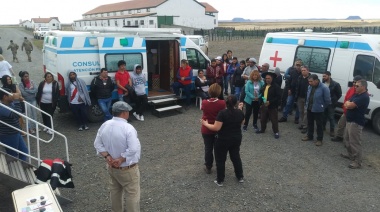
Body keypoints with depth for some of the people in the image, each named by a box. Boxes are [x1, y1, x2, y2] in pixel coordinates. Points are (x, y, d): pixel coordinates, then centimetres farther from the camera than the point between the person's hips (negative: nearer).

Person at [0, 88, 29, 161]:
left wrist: (21, 101, -5)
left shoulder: (11, 104, 4)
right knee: (13, 156, 6)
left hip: (16, 134, 10)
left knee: (24, 151, 19)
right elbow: (15, 114, -38)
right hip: (8, 137, -10)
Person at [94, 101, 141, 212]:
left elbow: (97, 144, 0)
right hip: (127, 168, -7)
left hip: (112, 166, 7)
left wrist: (107, 156, -8)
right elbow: (133, 149, -32)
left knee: (115, 191, 25)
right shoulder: (128, 128, -27)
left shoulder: (105, 125, -6)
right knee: (132, 194, 9)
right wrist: (121, 159, -20)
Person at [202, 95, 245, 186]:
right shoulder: (240, 112, -5)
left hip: (223, 140, -5)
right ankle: (240, 177, 33)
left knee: (220, 159, 10)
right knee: (236, 157, 22)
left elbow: (216, 128, -24)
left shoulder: (222, 113, -22)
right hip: (237, 139, 5)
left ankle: (220, 180, 19)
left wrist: (205, 124, -9)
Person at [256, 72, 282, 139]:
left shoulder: (276, 87, -13)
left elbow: (278, 97, -17)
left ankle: (276, 132, 14)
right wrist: (261, 103, 9)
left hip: (272, 106, -6)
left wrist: (270, 102, -24)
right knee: (263, 119, 17)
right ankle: (262, 129, 35)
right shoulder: (264, 86, 10)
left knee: (274, 120, 2)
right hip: (264, 106, 6)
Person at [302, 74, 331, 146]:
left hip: (318, 110, -7)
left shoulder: (324, 88, -21)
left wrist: (322, 107, -2)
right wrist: (307, 105, 9)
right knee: (310, 123, 19)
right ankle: (309, 136, 36)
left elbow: (327, 100, -15)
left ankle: (320, 139, 18)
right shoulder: (310, 87, 0)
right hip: (309, 108, 7)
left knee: (319, 124, 6)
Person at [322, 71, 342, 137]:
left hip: (331, 104, -4)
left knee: (331, 117, 2)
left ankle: (332, 131, 11)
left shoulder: (335, 84, -14)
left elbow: (339, 94, -6)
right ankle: (323, 126, 35)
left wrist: (334, 101, -4)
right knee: (324, 116, 17)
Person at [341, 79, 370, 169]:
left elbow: (350, 105, -25)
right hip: (350, 121, 10)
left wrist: (348, 103, -3)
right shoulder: (356, 95, 13)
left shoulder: (364, 97, -20)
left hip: (356, 123, -10)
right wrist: (349, 104, -11)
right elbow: (346, 105, 12)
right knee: (347, 140, 22)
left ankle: (357, 162, 0)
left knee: (355, 142, -7)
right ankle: (350, 155, 38)